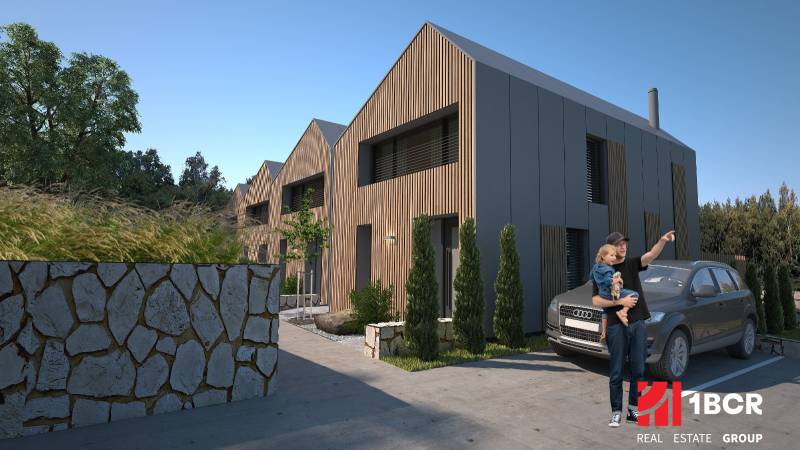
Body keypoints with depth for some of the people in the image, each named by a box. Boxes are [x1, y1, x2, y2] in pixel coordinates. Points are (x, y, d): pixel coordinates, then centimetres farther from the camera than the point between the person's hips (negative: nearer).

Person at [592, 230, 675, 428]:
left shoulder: (632, 264, 7)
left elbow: (652, 255, -13)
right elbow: (596, 301, -7)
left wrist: (663, 240, -31)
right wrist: (620, 301, -16)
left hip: (638, 324, 3)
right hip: (616, 326, -3)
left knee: (638, 370, 10)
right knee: (616, 373, 4)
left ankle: (633, 409, 23)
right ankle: (616, 412, 14)